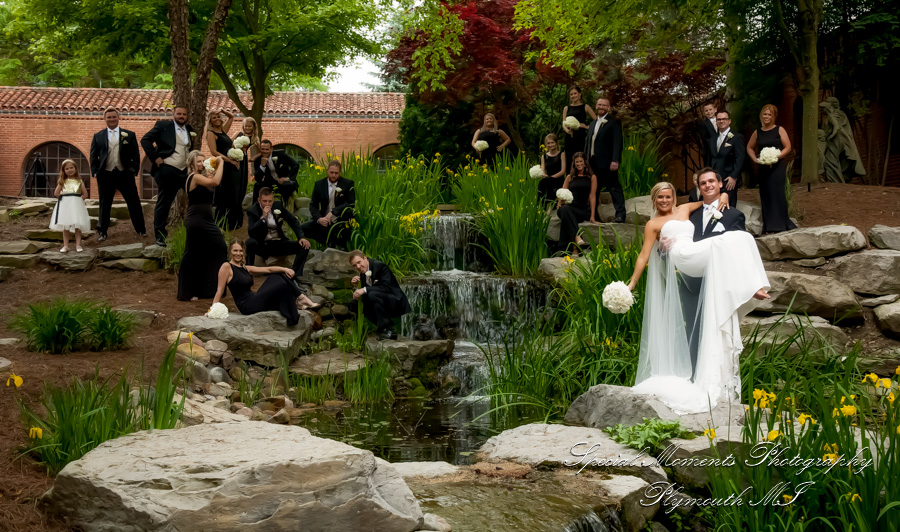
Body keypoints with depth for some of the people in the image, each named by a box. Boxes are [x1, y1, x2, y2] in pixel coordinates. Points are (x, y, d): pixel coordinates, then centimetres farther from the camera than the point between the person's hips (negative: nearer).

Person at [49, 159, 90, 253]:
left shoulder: (79, 181, 7)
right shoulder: (63, 181, 8)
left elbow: (85, 194, 4)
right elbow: (56, 193, 2)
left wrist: (79, 199, -6)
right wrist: (63, 198, -1)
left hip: (76, 205, -1)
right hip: (65, 205, 1)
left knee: (78, 226, -1)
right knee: (65, 226, 2)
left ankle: (78, 245, 4)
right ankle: (65, 246, 6)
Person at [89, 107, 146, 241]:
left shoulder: (129, 135, 7)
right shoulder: (98, 136, 9)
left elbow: (135, 155, 7)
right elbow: (93, 156, 10)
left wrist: (134, 170, -2)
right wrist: (95, 172, 1)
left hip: (125, 174, 0)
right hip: (105, 175, 0)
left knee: (134, 202, 2)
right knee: (104, 204, 7)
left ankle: (141, 230, 11)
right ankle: (102, 232, 16)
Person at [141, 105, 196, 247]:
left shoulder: (189, 129, 14)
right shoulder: (163, 125, -1)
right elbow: (145, 140, -6)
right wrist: (155, 158, -11)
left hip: (185, 171, 5)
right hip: (167, 170, -5)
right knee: (163, 204, 0)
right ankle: (160, 237, 8)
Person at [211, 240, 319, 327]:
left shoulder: (245, 268, 15)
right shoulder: (226, 267, -7)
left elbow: (268, 269, 7)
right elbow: (220, 291, -11)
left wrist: (284, 269, -9)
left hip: (254, 300, 9)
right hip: (247, 306, -9)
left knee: (276, 276, 9)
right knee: (282, 284, -17)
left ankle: (300, 299, 1)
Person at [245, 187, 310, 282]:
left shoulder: (278, 206, 2)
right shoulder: (252, 211, -9)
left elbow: (293, 221, 9)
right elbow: (251, 232, -23)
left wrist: (301, 237, -5)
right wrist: (263, 217, -30)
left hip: (278, 244, 4)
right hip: (262, 246, -3)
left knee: (304, 246, -16)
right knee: (250, 242, -37)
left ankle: (295, 275, -20)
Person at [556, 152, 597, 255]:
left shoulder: (592, 177, 15)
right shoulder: (570, 177, 24)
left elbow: (592, 196, 7)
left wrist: (592, 216, -3)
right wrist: (559, 204, -5)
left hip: (583, 211, -2)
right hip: (569, 208, 2)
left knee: (565, 217, -36)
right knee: (564, 209, -38)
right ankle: (577, 237, -54)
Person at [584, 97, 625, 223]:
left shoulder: (614, 122, -3)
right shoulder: (593, 123, 20)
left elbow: (617, 142, -12)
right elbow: (588, 143, 23)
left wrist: (615, 160, -20)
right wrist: (586, 159, 16)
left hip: (608, 163, -7)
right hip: (594, 163, 7)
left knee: (614, 187, -5)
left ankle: (620, 214, -3)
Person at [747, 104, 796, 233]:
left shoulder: (779, 130, 0)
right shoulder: (757, 132, 9)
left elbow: (788, 147, -3)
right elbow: (749, 148, 21)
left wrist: (776, 156, -17)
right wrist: (755, 159, 4)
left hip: (777, 166, -3)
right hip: (763, 168, 4)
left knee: (777, 192, -8)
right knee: (765, 195, 3)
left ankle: (781, 223, 0)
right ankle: (768, 226, 9)